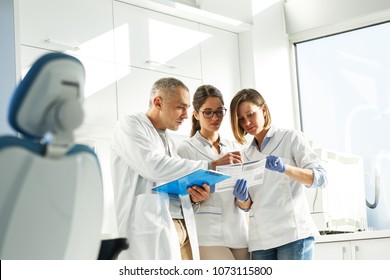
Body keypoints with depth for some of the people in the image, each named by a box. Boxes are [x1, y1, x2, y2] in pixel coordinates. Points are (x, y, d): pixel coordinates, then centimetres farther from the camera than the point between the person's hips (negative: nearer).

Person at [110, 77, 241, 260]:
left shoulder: (168, 141, 25)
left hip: (181, 228, 8)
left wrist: (193, 196, 3)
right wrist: (211, 166, -10)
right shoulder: (129, 125, 0)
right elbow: (156, 167, -15)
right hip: (151, 230, -8)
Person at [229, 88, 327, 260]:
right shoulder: (245, 155, 18)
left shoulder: (291, 138, 5)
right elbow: (247, 205, 16)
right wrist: (242, 198, -9)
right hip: (260, 239, 4)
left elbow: (320, 178, -6)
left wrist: (284, 168, -23)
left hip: (293, 233, -4)